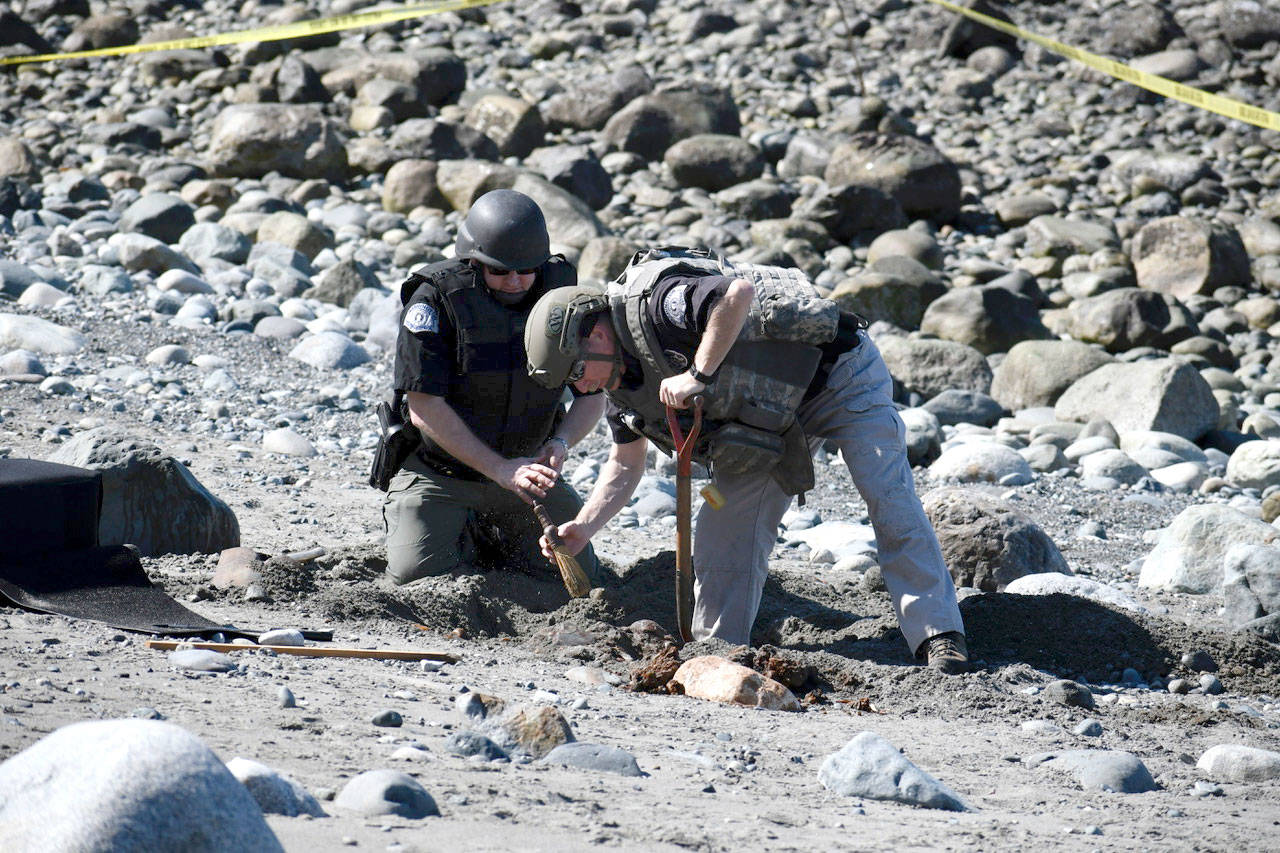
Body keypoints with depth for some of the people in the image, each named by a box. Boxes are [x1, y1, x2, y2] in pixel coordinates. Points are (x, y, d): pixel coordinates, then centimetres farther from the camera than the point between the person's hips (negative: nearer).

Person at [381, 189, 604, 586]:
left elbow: (593, 392, 0)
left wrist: (561, 443, -22)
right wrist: (500, 470, -28)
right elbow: (423, 407, -23)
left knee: (578, 572, -2)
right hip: (440, 472, -3)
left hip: (524, 467, 3)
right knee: (418, 573, -20)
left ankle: (489, 536, 26)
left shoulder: (561, 290, -8)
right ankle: (462, 535, 16)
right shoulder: (435, 298, -20)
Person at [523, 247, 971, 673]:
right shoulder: (623, 381, 0)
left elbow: (739, 290, -46)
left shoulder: (654, 303, -29)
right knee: (725, 524, -1)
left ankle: (939, 636, -14)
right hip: (770, 417, 9)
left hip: (839, 374, -9)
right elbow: (625, 464, 11)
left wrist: (697, 375, -39)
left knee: (890, 502, -15)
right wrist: (583, 528, -4)